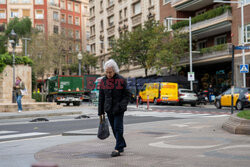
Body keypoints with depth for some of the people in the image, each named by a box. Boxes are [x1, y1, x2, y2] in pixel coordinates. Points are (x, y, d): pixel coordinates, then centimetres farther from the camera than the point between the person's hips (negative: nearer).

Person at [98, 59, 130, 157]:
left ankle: (118, 149, -2)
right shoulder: (103, 81, 4)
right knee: (114, 129, 12)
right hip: (109, 109, 5)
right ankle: (122, 145, 28)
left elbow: (127, 96, -5)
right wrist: (100, 111, 9)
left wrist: (120, 106, -18)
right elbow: (101, 97, 10)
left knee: (118, 128, -7)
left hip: (119, 109, -4)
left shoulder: (121, 80, -8)